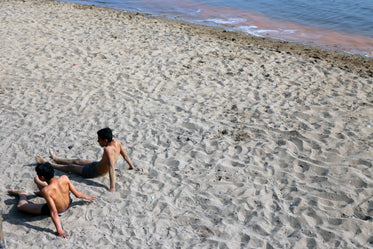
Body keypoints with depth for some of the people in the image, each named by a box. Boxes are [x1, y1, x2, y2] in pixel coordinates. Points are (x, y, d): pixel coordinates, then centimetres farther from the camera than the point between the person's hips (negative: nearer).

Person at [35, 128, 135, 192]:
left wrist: (112, 187, -47)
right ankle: (56, 159, 54)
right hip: (98, 164, 8)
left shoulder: (108, 150, -39)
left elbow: (111, 168, -45)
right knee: (78, 161, 28)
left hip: (94, 172, -8)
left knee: (70, 167, 14)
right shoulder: (116, 142, -15)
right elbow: (125, 155, -1)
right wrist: (131, 166, 16)